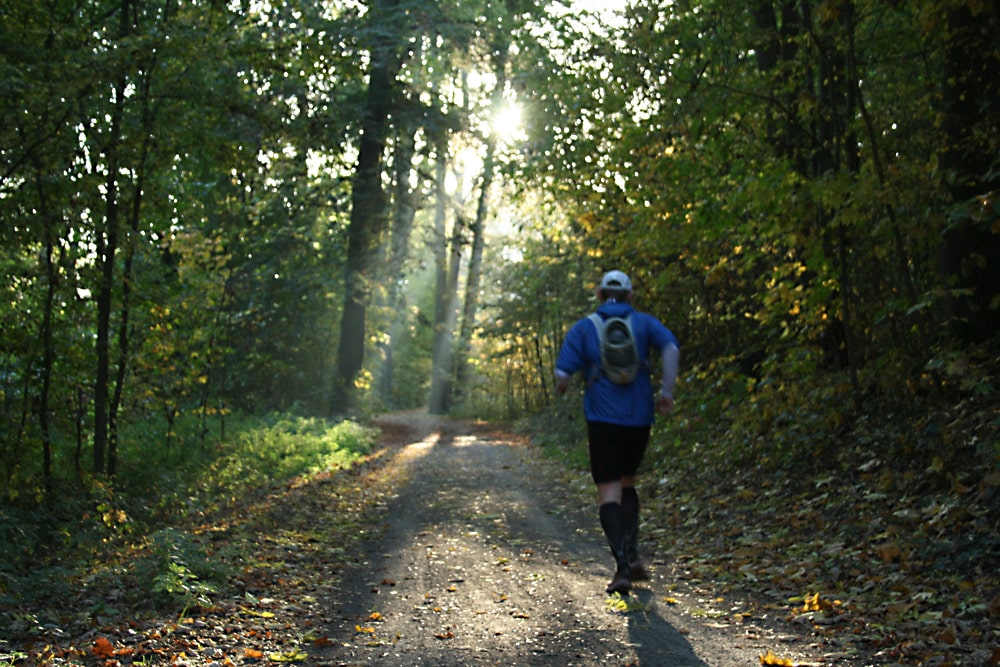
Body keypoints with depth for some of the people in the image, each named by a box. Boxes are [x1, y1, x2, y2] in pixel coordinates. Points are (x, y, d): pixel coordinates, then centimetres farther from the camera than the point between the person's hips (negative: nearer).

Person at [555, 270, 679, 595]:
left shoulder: (583, 328, 4)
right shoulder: (644, 322, 8)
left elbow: (562, 375, -4)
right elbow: (671, 348, -12)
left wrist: (561, 387, 18)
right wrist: (667, 390, -11)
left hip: (602, 419, -2)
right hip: (639, 418, 2)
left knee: (609, 492, 0)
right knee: (627, 482, 23)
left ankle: (622, 566, -16)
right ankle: (632, 553, 8)